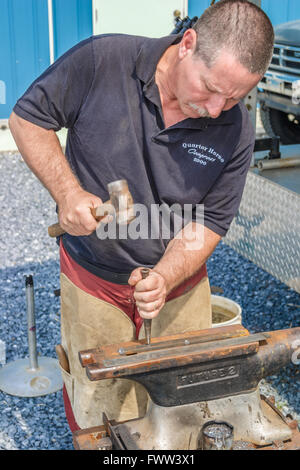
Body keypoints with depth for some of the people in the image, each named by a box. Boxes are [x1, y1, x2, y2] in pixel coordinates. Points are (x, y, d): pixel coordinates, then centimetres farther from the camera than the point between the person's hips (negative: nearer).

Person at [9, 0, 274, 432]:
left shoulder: (237, 132, -13)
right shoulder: (102, 61, -20)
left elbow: (208, 222, -8)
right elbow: (27, 118, -7)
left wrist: (164, 278, -25)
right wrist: (67, 192, -19)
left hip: (180, 283, 2)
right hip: (94, 283, -1)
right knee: (102, 417, 11)